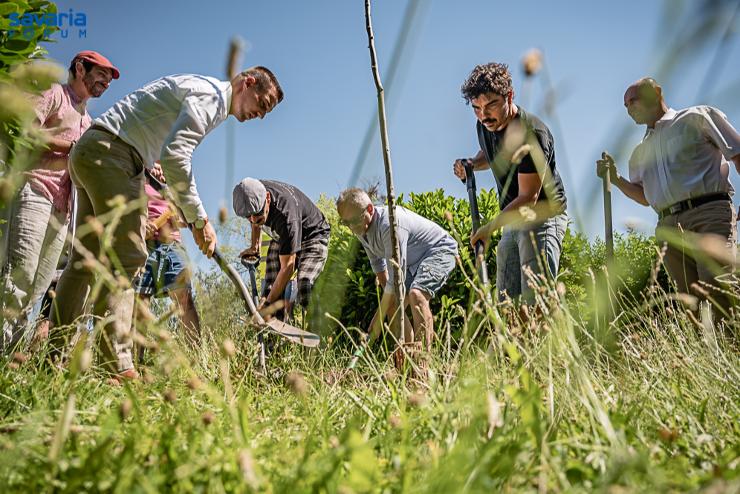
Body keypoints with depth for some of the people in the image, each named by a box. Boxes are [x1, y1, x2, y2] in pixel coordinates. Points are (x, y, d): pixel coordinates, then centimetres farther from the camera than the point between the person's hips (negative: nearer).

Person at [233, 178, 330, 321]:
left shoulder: (285, 214, -41)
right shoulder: (253, 195, -22)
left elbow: (287, 266, -35)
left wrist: (267, 303, -33)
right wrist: (254, 246, 16)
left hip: (312, 236, -6)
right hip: (281, 237, 7)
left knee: (304, 285, -30)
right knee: (269, 289, -9)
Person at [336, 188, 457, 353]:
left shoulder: (390, 223, -34)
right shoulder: (361, 228, -6)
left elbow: (396, 274, -33)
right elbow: (377, 263, 12)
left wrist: (379, 319, -28)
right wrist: (388, 293, 11)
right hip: (414, 261, 10)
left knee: (416, 294, -33)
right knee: (393, 304, 1)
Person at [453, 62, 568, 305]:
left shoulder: (532, 134, -25)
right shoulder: (484, 125, 1)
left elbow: (528, 197, -23)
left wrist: (490, 227, -22)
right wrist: (470, 164, 3)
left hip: (543, 217, -8)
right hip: (513, 220, 8)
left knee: (535, 300, -18)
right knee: (506, 299, 8)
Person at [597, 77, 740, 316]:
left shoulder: (696, 118, 11)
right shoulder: (640, 152, 26)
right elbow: (645, 197, 29)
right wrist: (615, 179, 14)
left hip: (708, 215, -5)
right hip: (670, 228, 5)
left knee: (718, 294, -20)